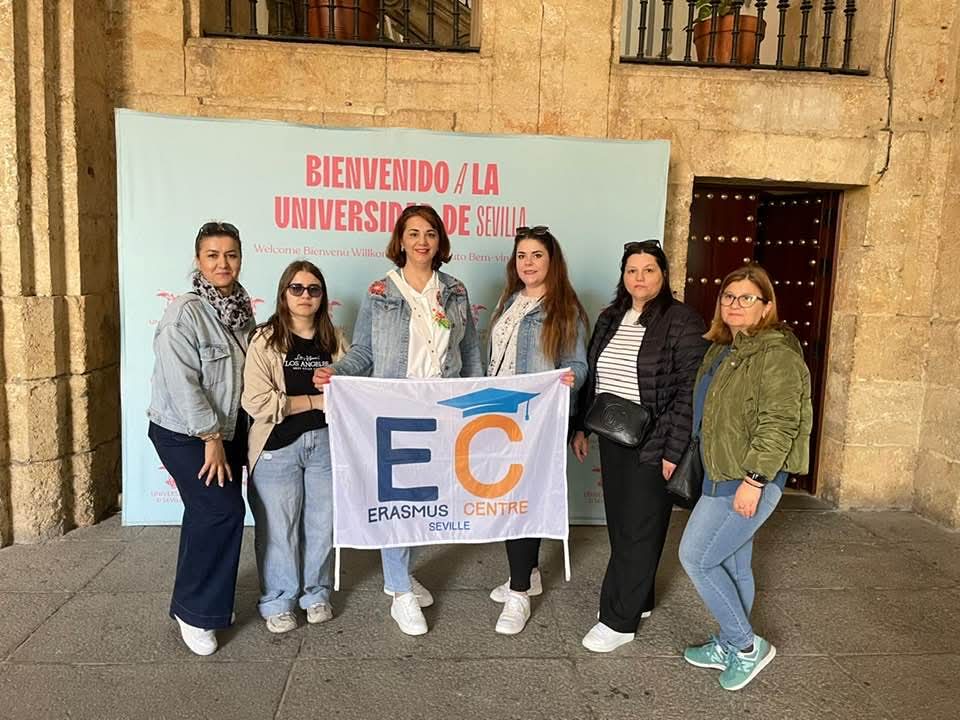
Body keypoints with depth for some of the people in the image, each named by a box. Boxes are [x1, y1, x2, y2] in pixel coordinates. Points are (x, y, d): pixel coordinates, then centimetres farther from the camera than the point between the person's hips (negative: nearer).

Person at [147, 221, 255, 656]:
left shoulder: (240, 307, 4)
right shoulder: (185, 313, -18)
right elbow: (182, 384, -21)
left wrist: (227, 434, 10)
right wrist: (210, 437, -18)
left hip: (227, 429, 7)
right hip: (184, 433, -6)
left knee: (208, 514, 11)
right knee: (222, 509, -12)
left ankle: (210, 599, 27)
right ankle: (193, 611, 5)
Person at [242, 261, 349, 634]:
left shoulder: (334, 341, 6)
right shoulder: (265, 340, -7)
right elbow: (257, 402, -16)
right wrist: (315, 400, -11)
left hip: (326, 443, 4)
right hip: (278, 446, -3)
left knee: (321, 523, 11)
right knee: (279, 527, 5)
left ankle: (316, 594, 31)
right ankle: (278, 602, 24)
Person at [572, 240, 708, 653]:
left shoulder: (683, 322, -10)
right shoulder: (610, 318, 10)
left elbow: (690, 393, -14)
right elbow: (591, 377, 16)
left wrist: (674, 450, -17)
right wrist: (581, 427, 14)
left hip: (653, 447, -6)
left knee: (638, 530, 2)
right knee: (618, 524, 14)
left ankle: (619, 620, 14)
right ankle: (637, 600, 32)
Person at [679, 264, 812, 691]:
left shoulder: (776, 353, -15)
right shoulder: (723, 349, 14)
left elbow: (778, 423, -22)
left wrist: (754, 480, -24)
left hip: (750, 480, -9)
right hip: (722, 476, 9)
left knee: (695, 557, -6)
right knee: (732, 566, 17)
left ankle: (747, 646, 10)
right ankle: (730, 647, 31)